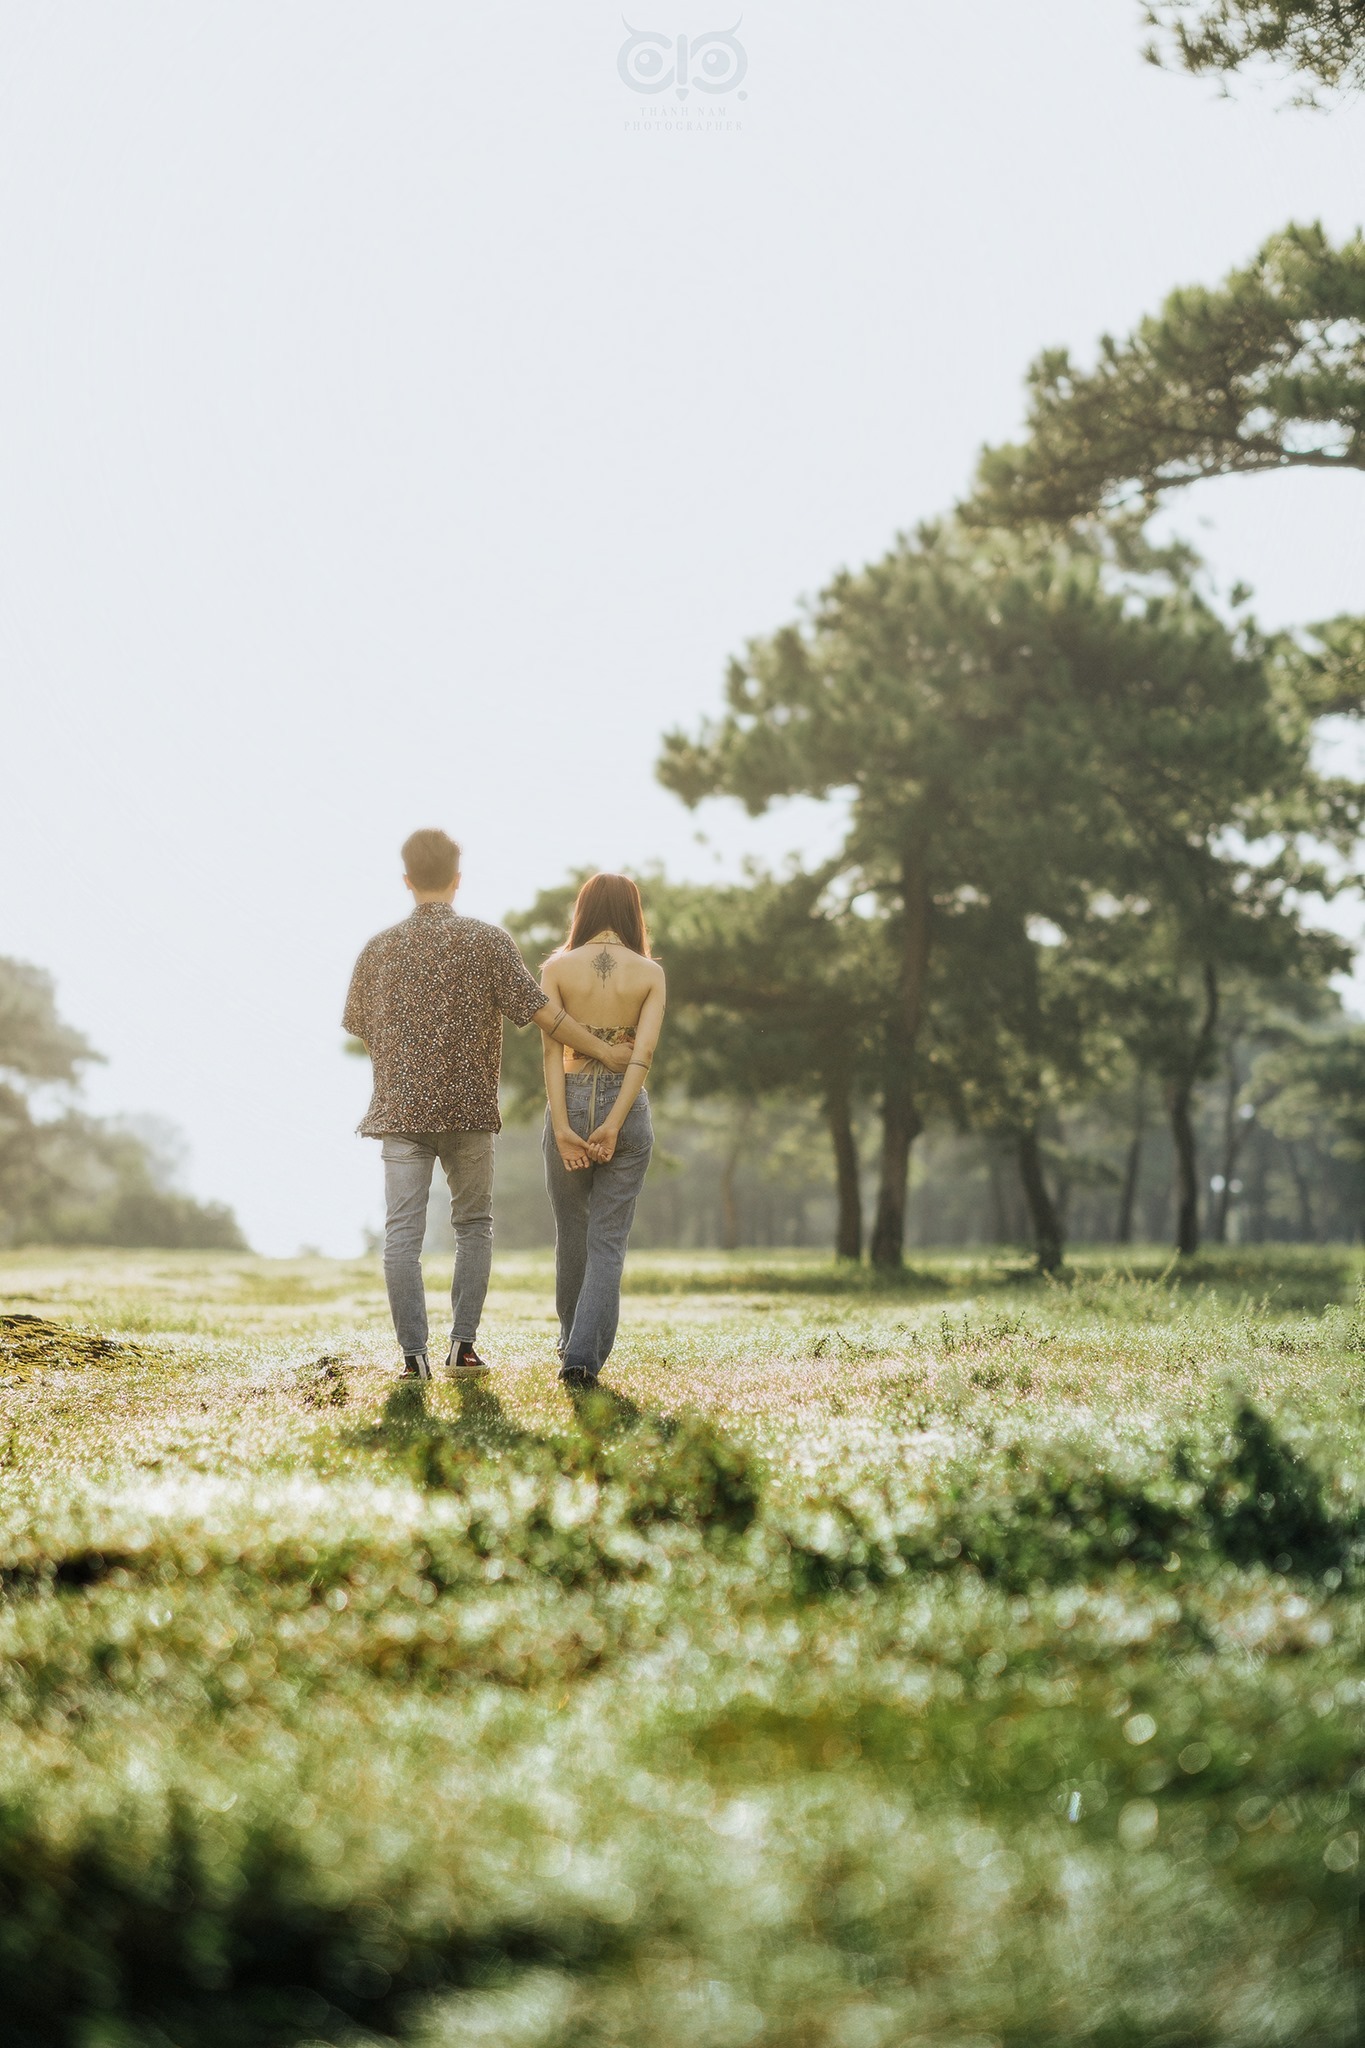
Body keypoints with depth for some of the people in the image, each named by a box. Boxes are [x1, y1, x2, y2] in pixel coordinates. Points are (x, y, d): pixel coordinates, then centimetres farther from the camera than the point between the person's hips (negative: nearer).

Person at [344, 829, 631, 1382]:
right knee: (474, 1224, 14)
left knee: (402, 1233, 1)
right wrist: (604, 1051, -1)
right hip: (469, 1108, -1)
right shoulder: (486, 941, -3)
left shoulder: (379, 948, 5)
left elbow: (360, 1031, 14)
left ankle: (414, 1354, -4)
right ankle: (462, 1344, 9)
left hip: (400, 1109, 1)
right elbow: (540, 1011, -9)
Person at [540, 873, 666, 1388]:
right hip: (627, 1106, -1)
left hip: (570, 1102, 1)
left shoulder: (557, 968, -1)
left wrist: (563, 1127, -11)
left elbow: (553, 1048, -9)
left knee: (571, 1230, 18)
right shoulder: (650, 972, -1)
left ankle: (572, 1341, 34)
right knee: (608, 1239, 2)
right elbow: (644, 1052, -10)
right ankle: (585, 1354, -11)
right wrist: (613, 1125, -14)